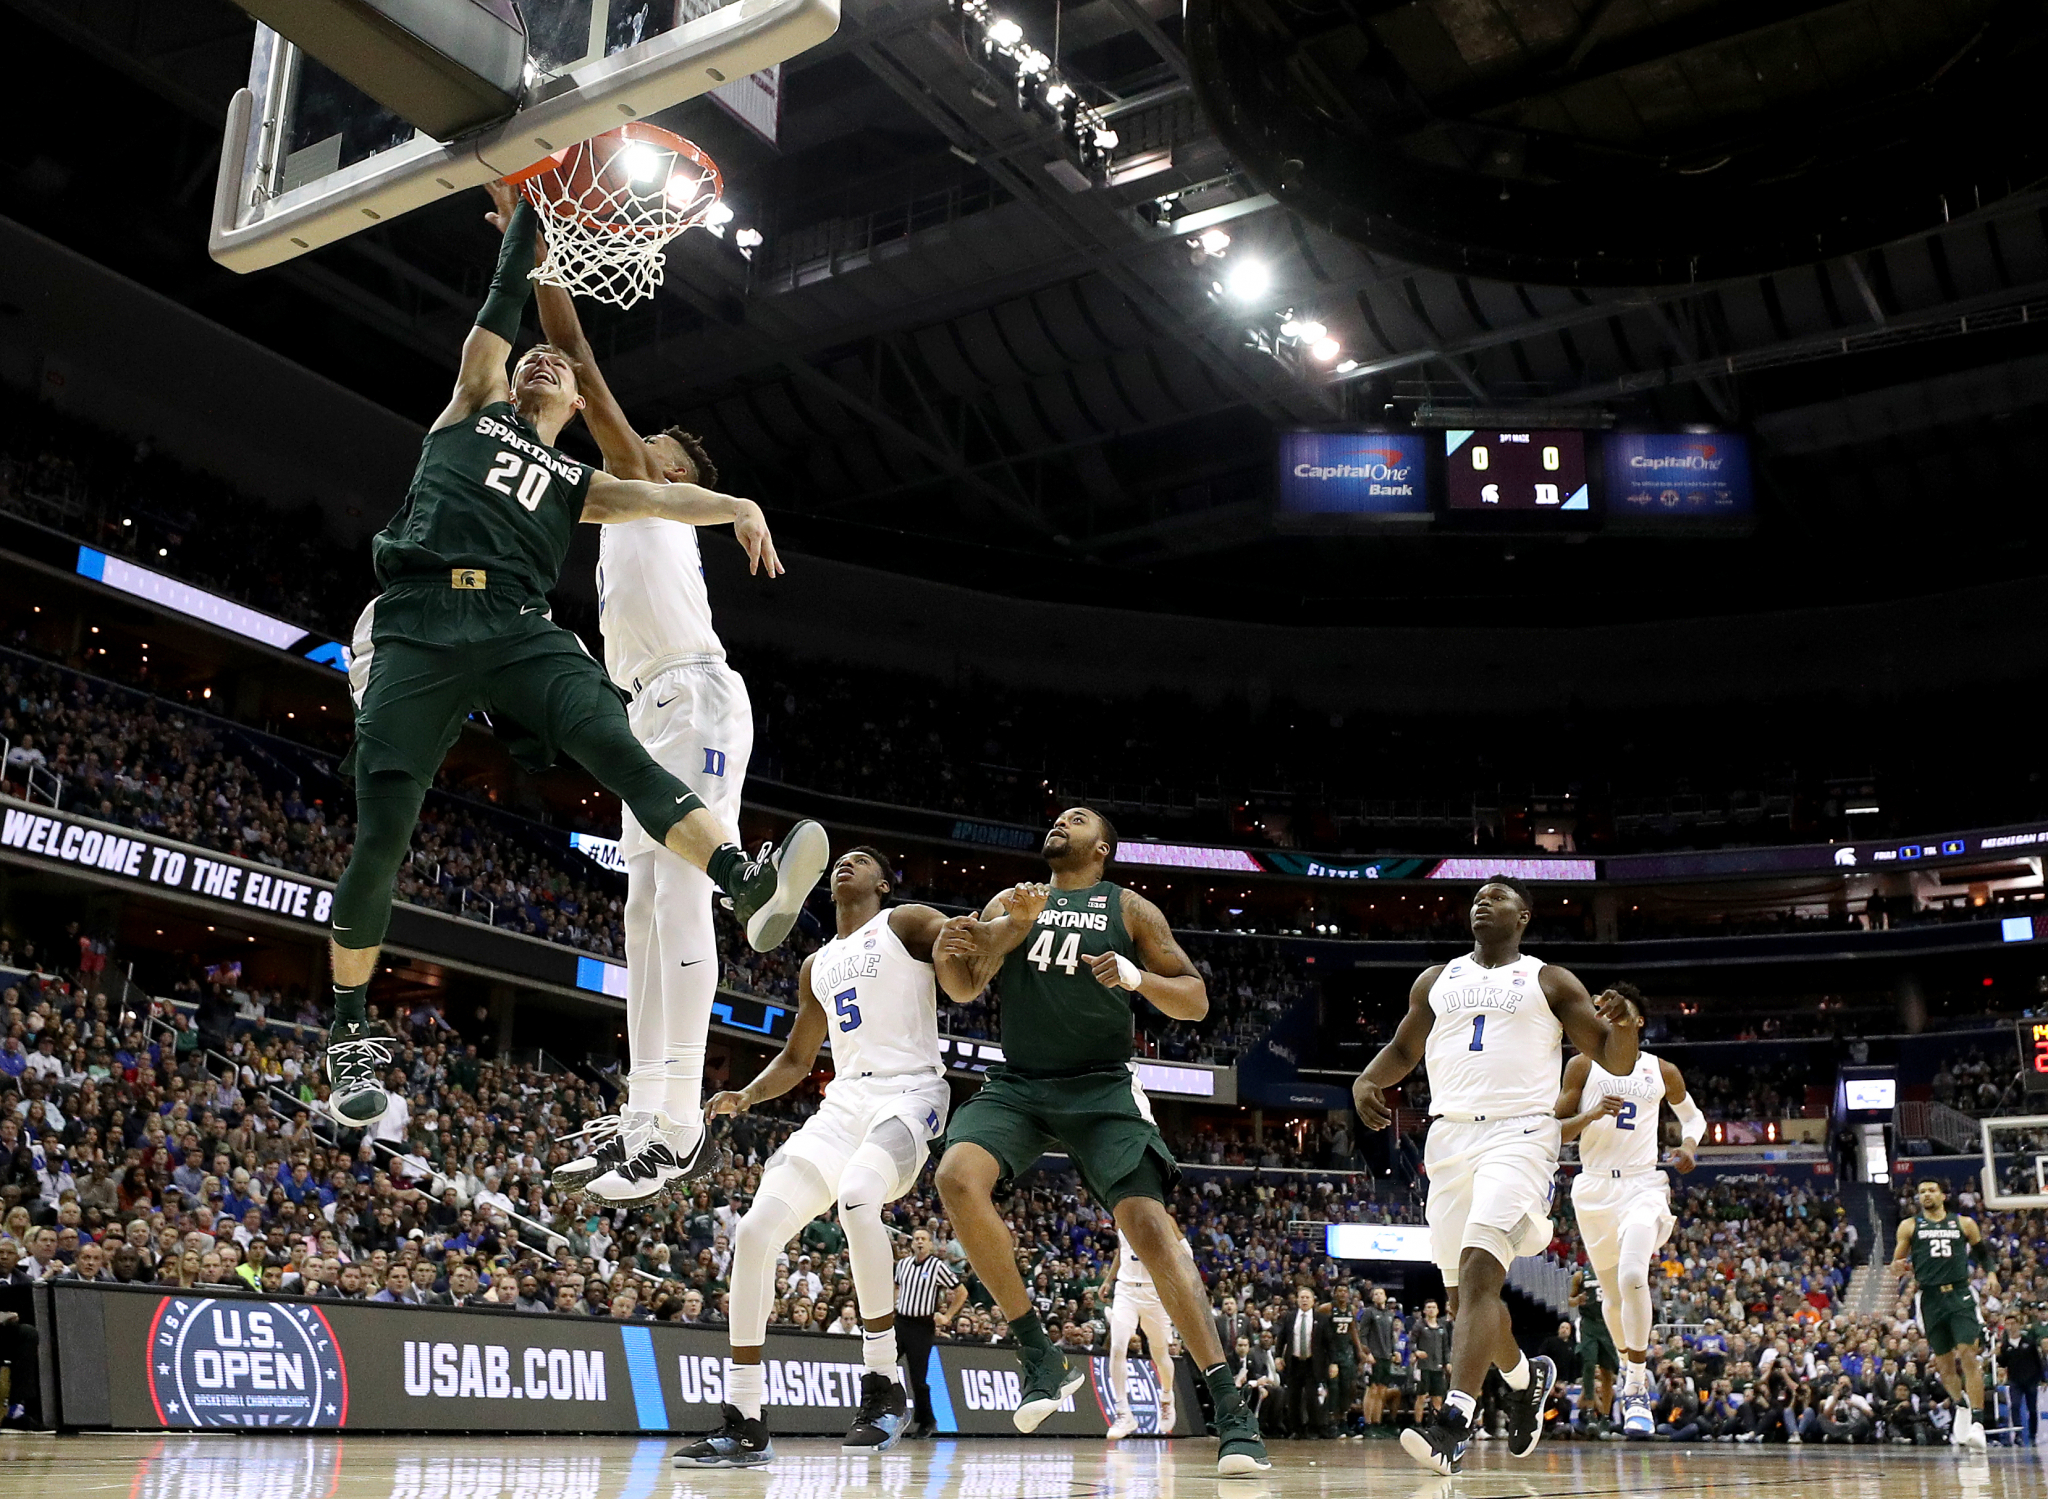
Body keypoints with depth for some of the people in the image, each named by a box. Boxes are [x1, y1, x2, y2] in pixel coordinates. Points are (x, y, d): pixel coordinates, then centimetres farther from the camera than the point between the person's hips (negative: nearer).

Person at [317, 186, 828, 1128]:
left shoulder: (579, 484, 29)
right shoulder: (470, 412, 26)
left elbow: (656, 496, 13)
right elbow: (501, 309, 20)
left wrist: (735, 504, -3)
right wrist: (529, 215, 22)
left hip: (518, 628, 1)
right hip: (419, 625, -1)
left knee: (617, 748, -27)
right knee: (383, 834, -8)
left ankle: (751, 890, -50)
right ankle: (350, 1034, 9)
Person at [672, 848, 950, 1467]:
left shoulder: (906, 923, 5)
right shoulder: (816, 967, 25)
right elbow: (796, 1059, 31)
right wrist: (746, 1095, 13)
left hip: (908, 1091, -7)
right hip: (842, 1102, 7)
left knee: (857, 1195, -37)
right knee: (755, 1230, -10)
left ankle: (883, 1386, -21)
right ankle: (744, 1426, -4)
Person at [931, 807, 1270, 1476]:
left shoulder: (1129, 908, 6)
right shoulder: (1009, 903, 13)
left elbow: (1196, 1000, 3)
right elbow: (965, 989, 6)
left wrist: (1137, 976, -17)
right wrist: (951, 955, -18)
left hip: (1101, 1088, -2)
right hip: (1016, 1086, 3)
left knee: (1149, 1223, -18)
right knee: (957, 1176, -25)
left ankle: (1230, 1410, -13)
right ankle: (1040, 1356, -11)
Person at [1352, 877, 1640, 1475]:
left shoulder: (1550, 982, 7)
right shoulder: (1436, 981, 18)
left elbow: (1616, 1061, 5)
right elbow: (1403, 1049, 25)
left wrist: (1622, 1023, -18)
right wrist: (1366, 1081, 4)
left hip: (1519, 1134, -5)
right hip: (1449, 1136, 5)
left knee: (1479, 1270, -23)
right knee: (1463, 1291, 10)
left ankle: (1454, 1421, -30)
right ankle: (1526, 1376, 38)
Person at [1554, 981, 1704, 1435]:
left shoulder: (1662, 1071, 5)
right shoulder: (1582, 1066, 3)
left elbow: (1693, 1116, 22)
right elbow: (1555, 1130, 0)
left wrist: (1689, 1146, 1)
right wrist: (1592, 1113, -18)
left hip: (1644, 1183, -2)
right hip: (1594, 1186, 2)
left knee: (1633, 1276, -25)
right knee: (1612, 1292, 12)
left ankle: (1637, 1390, -15)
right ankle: (1629, 1367, 40)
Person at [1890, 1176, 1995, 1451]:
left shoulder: (1964, 1224, 9)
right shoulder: (1910, 1226, 9)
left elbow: (1983, 1251, 20)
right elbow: (1896, 1264, 10)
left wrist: (1991, 1273, 1)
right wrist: (1898, 1268, -13)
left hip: (1960, 1295, -1)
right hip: (1930, 1299, 1)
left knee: (1968, 1354, -15)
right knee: (1944, 1362, 7)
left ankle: (1976, 1423, -16)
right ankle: (1961, 1407, 32)